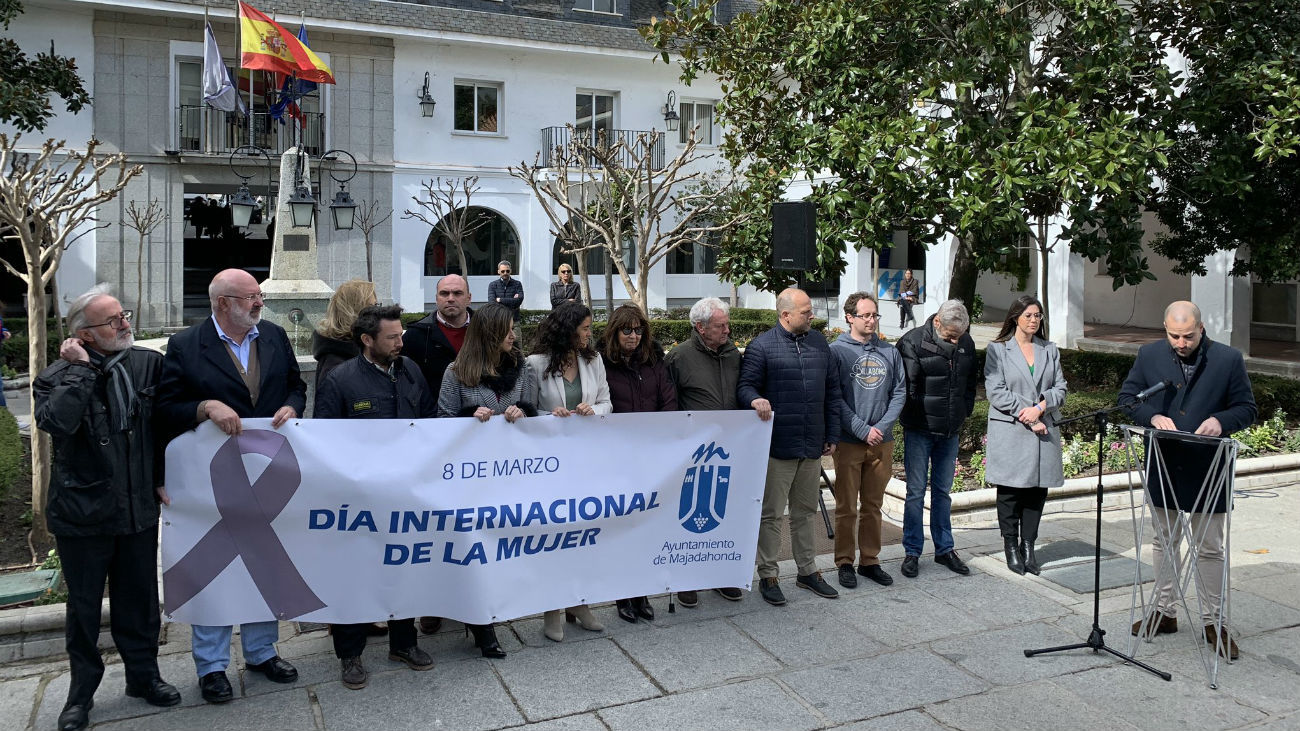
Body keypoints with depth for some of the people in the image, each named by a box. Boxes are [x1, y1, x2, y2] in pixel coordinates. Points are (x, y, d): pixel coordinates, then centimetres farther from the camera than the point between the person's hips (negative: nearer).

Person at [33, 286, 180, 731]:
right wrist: (80, 369, -25)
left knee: (139, 599, 14)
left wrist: (163, 477, 3)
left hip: (139, 508, 2)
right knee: (84, 606, 13)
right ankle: (82, 691, 30)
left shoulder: (149, 364, -1)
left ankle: (143, 676, 32)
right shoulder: (58, 378, -8)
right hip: (83, 512, -2)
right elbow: (56, 422, -29)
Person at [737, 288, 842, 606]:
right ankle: (768, 576, 14)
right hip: (777, 446, -5)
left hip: (812, 447, 6)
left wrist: (832, 434, 12)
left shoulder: (820, 344, 10)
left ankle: (808, 571, 28)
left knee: (805, 511, 16)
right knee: (771, 514, 3)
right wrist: (755, 399, -29)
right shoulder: (761, 346, -7)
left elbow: (832, 391, 15)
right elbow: (745, 385, -5)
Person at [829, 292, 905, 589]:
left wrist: (882, 426, -8)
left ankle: (870, 561, 23)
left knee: (873, 506, 13)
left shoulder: (889, 352, 8)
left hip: (882, 442, 4)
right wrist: (863, 430, -15)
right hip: (849, 441, -4)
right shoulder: (837, 350, -5)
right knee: (846, 508, 4)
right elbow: (834, 398, -10)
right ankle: (845, 563, 15)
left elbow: (900, 392, 6)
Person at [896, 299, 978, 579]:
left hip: (950, 430, 5)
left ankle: (944, 549, 24)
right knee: (916, 491, 1)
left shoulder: (966, 344, 5)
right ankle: (912, 552, 11)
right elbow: (907, 386, -14)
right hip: (919, 430, -5)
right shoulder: (913, 341, -13)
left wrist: (965, 413, 10)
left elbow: (970, 383, 17)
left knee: (943, 491, 14)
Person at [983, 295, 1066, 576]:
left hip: (1044, 431, 4)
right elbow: (995, 391, -8)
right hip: (1010, 433, -4)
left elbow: (1060, 389, 9)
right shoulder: (997, 349, 0)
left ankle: (1028, 545, 16)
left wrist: (1039, 408, -10)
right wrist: (1027, 417, -12)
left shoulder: (1050, 350, 14)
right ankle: (1011, 547, 14)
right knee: (1011, 491, 2)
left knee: (1038, 489, 5)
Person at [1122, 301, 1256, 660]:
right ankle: (1164, 612, 28)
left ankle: (1213, 621, 19)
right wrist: (1153, 417, -16)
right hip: (1163, 467, 2)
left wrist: (1221, 421, -22)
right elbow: (1127, 397, 4)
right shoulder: (1149, 355, 0)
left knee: (1210, 548, 6)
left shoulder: (1229, 359, -5)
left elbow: (1247, 409, -1)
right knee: (1164, 542, 15)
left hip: (1207, 470, -2)